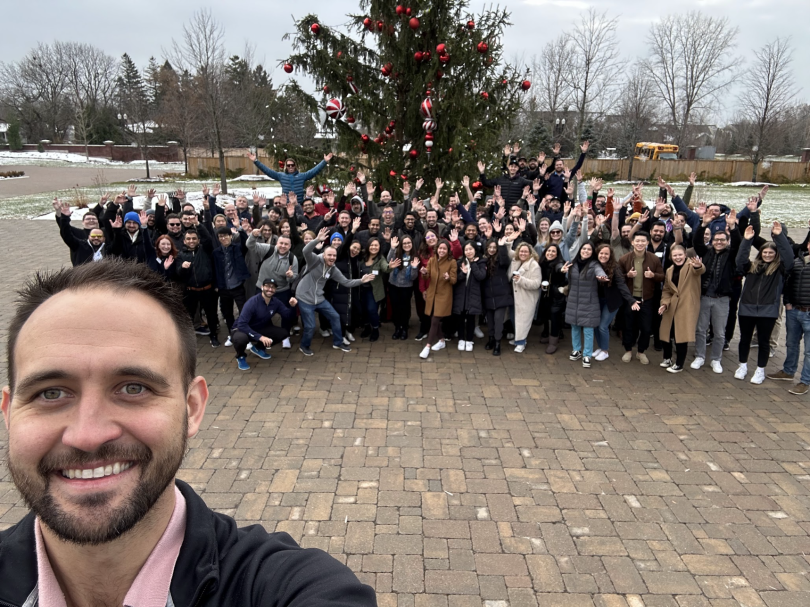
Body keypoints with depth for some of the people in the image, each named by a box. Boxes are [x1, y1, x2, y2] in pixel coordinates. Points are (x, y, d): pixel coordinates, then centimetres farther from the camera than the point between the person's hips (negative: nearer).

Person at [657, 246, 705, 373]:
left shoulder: (691, 265, -6)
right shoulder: (669, 270, 11)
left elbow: (700, 271, -30)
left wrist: (698, 266, -55)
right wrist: (664, 303, -3)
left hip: (687, 306, -5)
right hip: (672, 307, 5)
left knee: (681, 335, -4)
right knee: (666, 333, 9)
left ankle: (679, 364, 12)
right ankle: (667, 358, 32)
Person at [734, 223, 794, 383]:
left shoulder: (780, 268, 3)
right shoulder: (752, 266, 8)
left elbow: (789, 255, -12)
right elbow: (740, 260, -8)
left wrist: (779, 236, -21)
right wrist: (746, 240, -17)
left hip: (768, 310, -2)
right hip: (747, 308, 2)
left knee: (763, 341, 7)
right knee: (745, 339, 13)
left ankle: (760, 370, 20)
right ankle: (743, 366, 29)